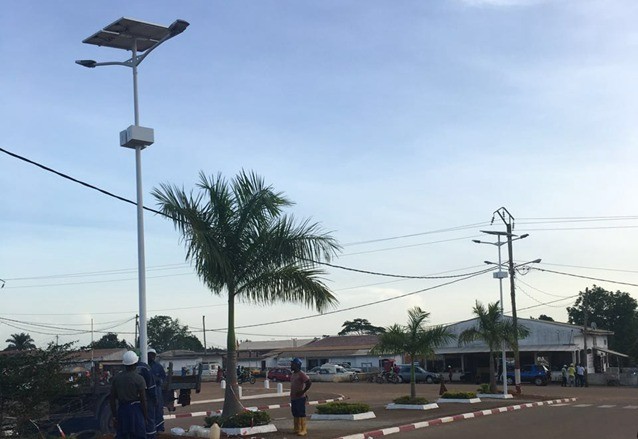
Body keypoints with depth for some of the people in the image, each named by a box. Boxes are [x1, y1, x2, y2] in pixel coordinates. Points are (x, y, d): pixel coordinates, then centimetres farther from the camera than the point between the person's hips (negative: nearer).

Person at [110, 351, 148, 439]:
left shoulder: (116, 378, 2)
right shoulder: (139, 379, -10)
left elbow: (112, 399, 5)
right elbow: (143, 400, -9)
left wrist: (114, 416, 12)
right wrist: (144, 417, 0)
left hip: (121, 410, 4)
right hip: (135, 410, -4)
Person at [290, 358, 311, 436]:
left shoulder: (301, 374, -14)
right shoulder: (293, 374, 13)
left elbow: (309, 383, -22)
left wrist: (303, 392, -19)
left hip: (300, 398, -9)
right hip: (293, 398, 9)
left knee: (301, 414, -6)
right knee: (295, 414, 12)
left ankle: (304, 430, -2)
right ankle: (297, 429, 20)